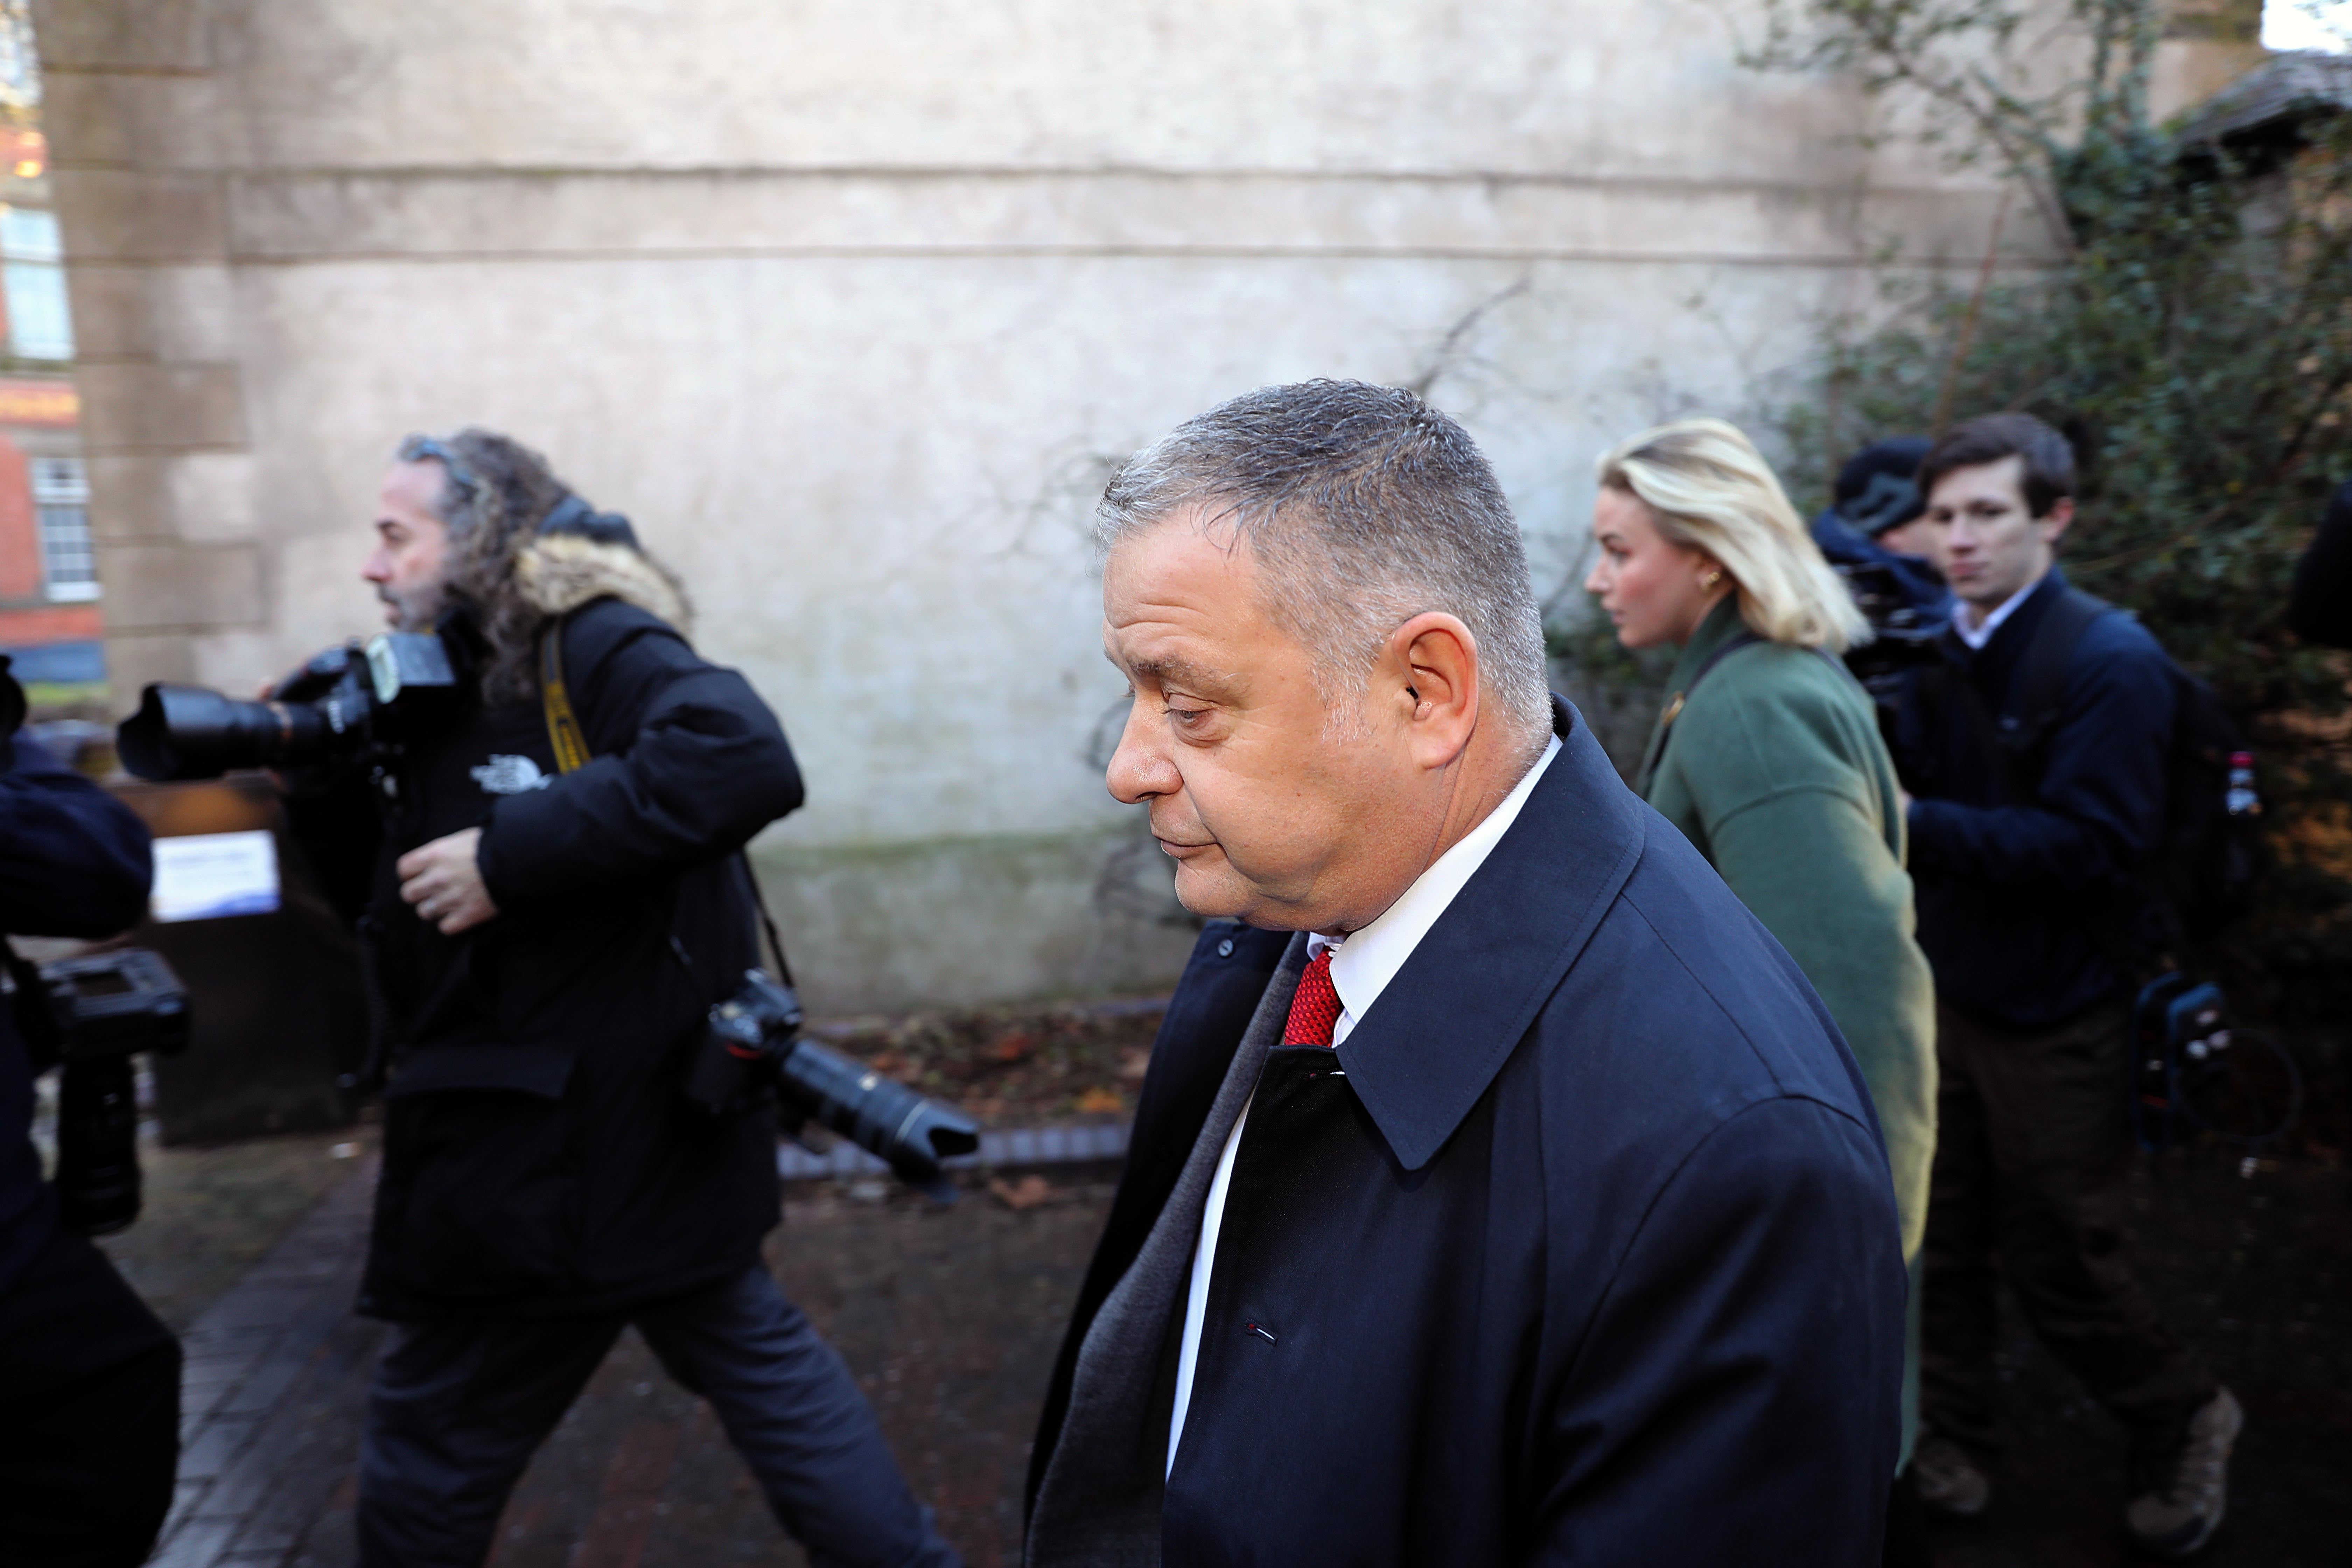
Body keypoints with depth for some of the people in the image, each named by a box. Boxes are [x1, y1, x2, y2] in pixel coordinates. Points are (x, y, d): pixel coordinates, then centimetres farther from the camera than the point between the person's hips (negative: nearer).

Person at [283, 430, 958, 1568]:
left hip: (566, 1166, -9)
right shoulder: (463, 684, 13)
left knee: (427, 1453, 9)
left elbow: (743, 759, -35)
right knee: (756, 1356, 19)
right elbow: (404, 900, 18)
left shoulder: (592, 647, -15)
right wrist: (323, 785, 2)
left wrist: (510, 854, -30)